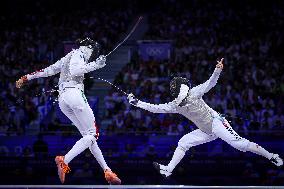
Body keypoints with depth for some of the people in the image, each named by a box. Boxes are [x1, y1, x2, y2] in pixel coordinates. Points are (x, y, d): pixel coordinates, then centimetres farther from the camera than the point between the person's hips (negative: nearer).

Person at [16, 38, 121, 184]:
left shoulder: (66, 58, 28)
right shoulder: (78, 53, 3)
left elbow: (47, 70, 29)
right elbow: (73, 71, -15)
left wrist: (26, 78, 32)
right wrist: (94, 65, -12)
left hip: (62, 100, 9)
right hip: (74, 93, -9)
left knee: (88, 135, 9)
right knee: (92, 135, -8)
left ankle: (107, 171, 6)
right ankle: (65, 160, -27)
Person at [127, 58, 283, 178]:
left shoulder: (193, 93, -10)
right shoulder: (176, 105, 6)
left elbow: (210, 84, -20)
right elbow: (156, 108, 5)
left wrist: (217, 71, -38)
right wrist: (137, 103, -1)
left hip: (216, 123, -7)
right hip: (206, 132, 7)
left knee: (238, 143, -21)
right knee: (182, 143, 0)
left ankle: (272, 157, -18)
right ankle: (168, 170, 3)